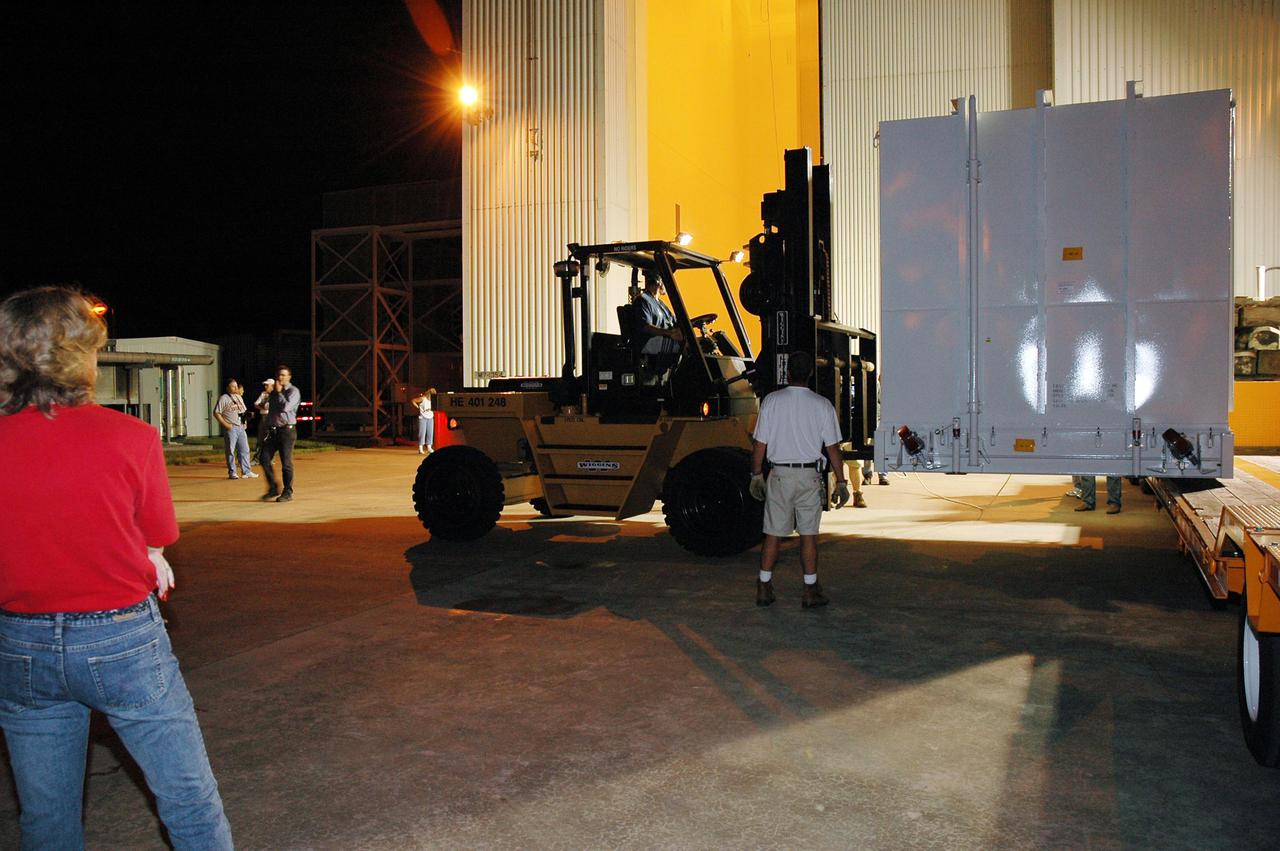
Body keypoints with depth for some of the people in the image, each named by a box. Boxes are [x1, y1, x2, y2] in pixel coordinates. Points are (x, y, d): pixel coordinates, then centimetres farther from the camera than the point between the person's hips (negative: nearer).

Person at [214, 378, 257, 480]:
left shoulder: (239, 398, 16)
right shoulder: (223, 398, -6)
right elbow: (216, 413, -10)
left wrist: (244, 419, 7)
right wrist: (225, 424, -16)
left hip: (241, 427, 7)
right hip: (230, 428, -7)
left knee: (244, 449, 7)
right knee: (231, 451, 0)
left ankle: (246, 471, 11)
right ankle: (232, 472, 7)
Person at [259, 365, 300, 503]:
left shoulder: (293, 391, -3)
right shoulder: (274, 393, 18)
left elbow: (286, 407, -20)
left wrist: (279, 392, -8)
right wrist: (267, 429, 20)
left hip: (287, 430, -7)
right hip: (272, 430, 7)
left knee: (286, 462, -3)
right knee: (264, 458, -1)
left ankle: (288, 492, 7)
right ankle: (273, 489, 10)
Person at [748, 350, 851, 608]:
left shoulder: (772, 401, -3)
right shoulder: (822, 405, -4)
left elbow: (760, 444, -1)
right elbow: (832, 448, -2)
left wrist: (756, 475, 9)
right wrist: (841, 483, 4)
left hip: (779, 474, 1)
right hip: (809, 475, 0)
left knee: (773, 534, 7)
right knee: (809, 534, 6)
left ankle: (764, 588, 13)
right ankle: (811, 591, 10)